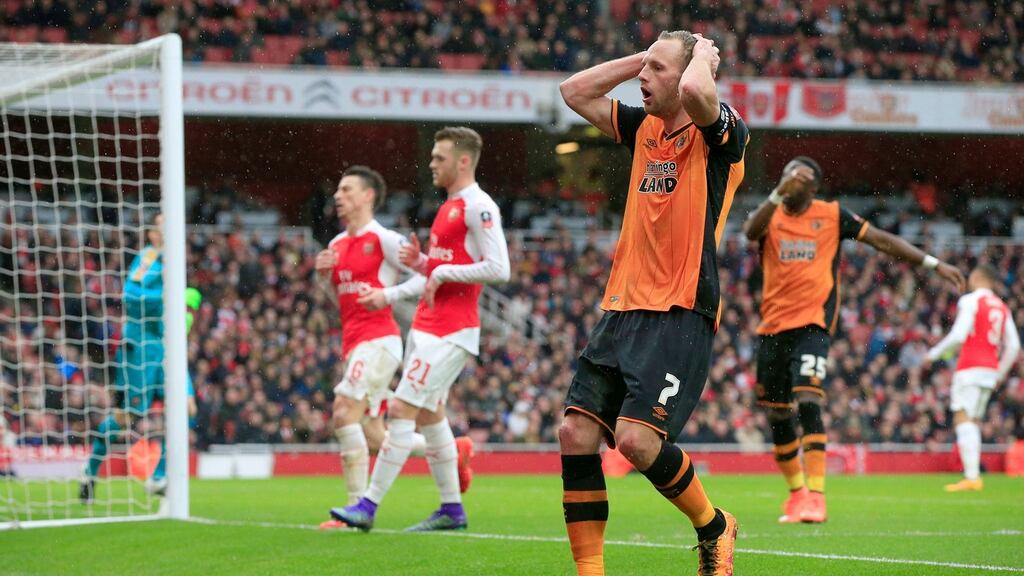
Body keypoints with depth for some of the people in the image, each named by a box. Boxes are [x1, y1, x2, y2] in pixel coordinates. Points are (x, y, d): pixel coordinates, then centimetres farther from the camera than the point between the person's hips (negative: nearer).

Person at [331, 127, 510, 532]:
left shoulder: (478, 207, -13)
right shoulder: (450, 206, 18)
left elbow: (498, 269, -21)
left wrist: (442, 271, -17)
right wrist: (420, 261, 7)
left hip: (449, 332, -10)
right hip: (427, 326, 10)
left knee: (401, 410, -12)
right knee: (429, 415, 12)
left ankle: (369, 505, -11)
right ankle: (452, 510, 18)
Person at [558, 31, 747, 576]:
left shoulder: (720, 132, -6)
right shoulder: (645, 127, 16)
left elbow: (694, 91, -28)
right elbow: (575, 91, 22)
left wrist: (703, 53, -7)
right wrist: (643, 55, 15)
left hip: (681, 315, -7)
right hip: (622, 308, 8)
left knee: (635, 438, -19)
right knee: (575, 433, -4)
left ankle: (713, 526, 7)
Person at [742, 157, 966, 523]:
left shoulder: (832, 215, 5)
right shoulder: (770, 215, 7)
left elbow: (882, 240, 8)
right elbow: (751, 231, -17)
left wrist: (934, 264, 5)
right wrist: (779, 193, -30)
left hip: (812, 324, -4)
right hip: (773, 326, 4)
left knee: (808, 402, -22)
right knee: (777, 415, 10)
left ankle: (815, 496, -25)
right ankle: (797, 493, 27)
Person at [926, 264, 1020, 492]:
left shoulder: (970, 301, -5)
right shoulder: (1002, 307, 16)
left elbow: (958, 336, -14)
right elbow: (1013, 346, 15)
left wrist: (934, 353, -2)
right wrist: (1000, 374, 25)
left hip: (970, 367, -7)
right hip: (990, 369, 7)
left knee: (963, 418, -11)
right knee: (973, 421, 12)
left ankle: (972, 476, -23)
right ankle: (973, 476, 4)